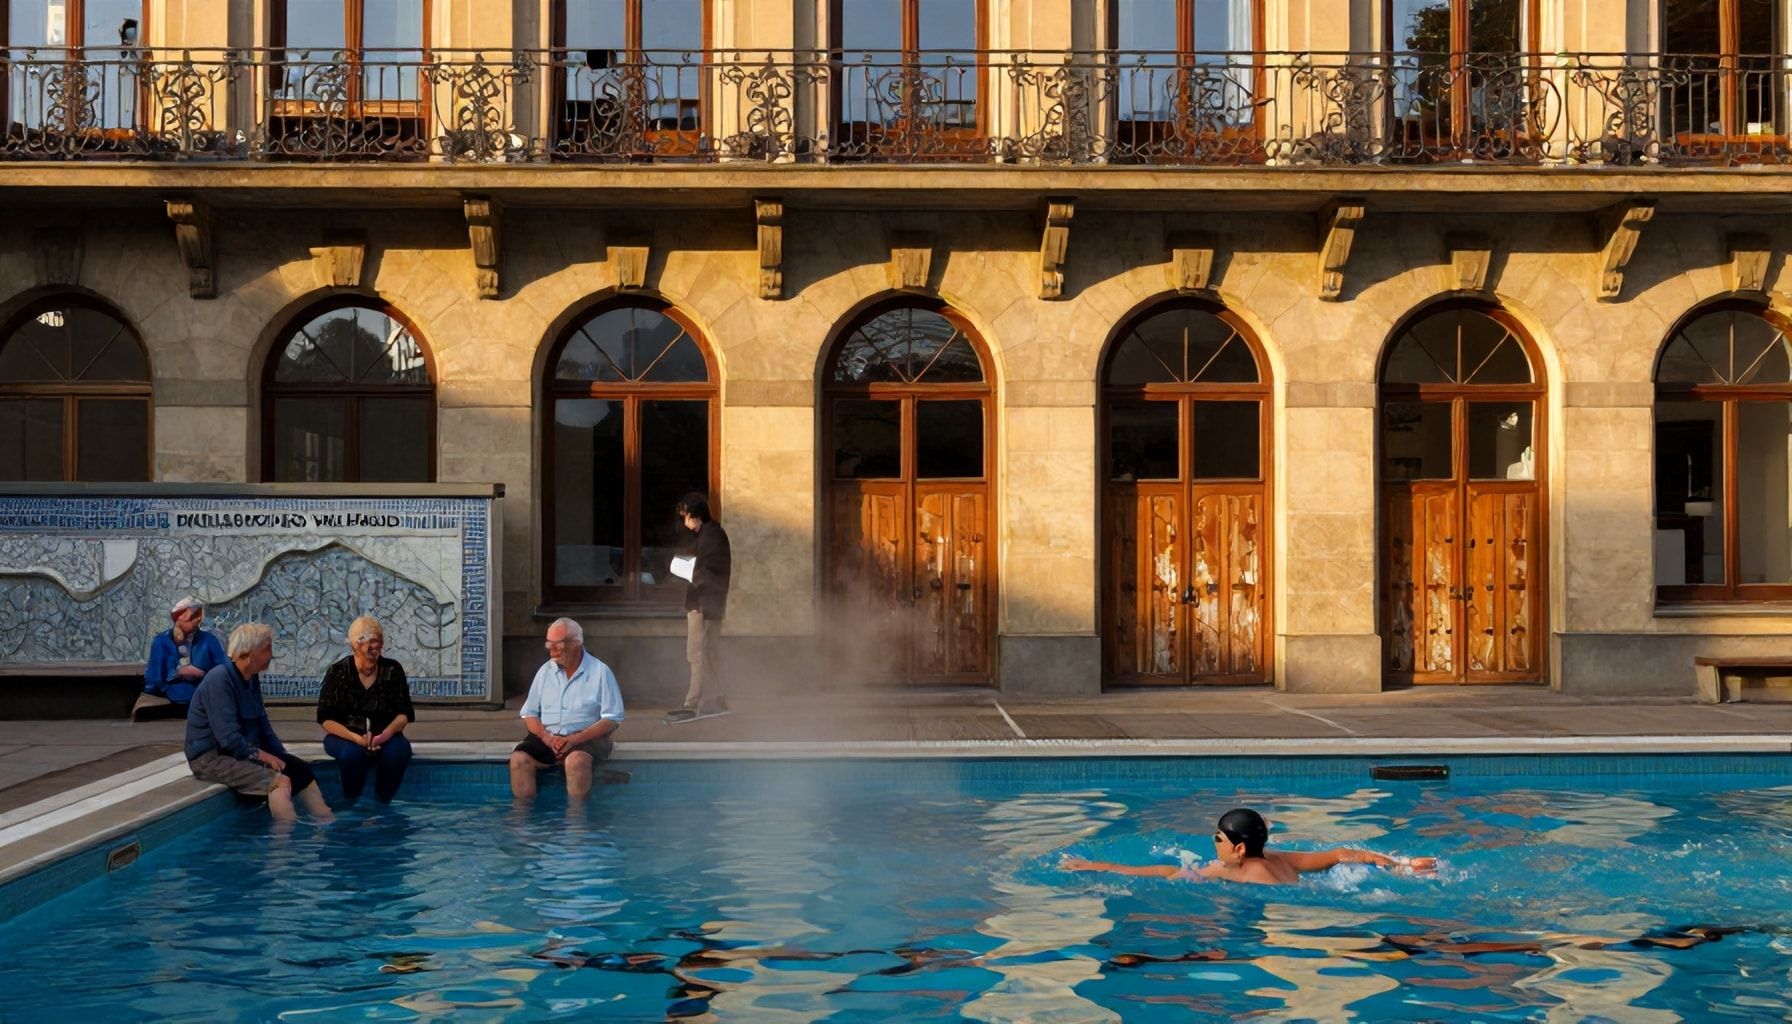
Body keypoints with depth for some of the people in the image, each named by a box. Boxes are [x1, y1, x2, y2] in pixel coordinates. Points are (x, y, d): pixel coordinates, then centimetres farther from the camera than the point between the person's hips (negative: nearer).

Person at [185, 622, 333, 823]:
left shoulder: (251, 678, 7)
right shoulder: (219, 680, -21)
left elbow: (262, 725, 16)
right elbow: (229, 738, -26)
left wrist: (281, 755, 5)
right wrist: (262, 756, -20)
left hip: (245, 751, 9)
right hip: (212, 757, -9)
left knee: (300, 769, 2)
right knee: (279, 782, -26)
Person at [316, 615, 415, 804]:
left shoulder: (392, 670, -3)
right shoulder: (337, 673, -8)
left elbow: (404, 714, -3)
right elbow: (325, 719, -9)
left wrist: (384, 736, -23)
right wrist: (357, 739, -24)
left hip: (384, 735, 2)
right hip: (345, 736, -2)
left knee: (399, 751, -30)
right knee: (352, 753, -35)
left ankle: (381, 803, -9)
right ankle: (350, 803, -9)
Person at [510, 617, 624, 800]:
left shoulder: (600, 672, 0)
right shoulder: (545, 671, 13)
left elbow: (612, 719, -5)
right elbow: (529, 714, 11)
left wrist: (576, 739, -18)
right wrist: (546, 737, -10)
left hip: (584, 739, -4)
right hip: (546, 737, 4)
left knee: (576, 760, -36)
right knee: (518, 758, -25)